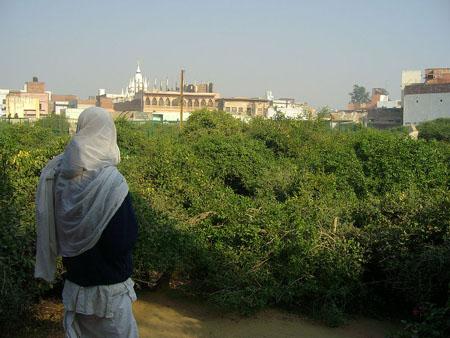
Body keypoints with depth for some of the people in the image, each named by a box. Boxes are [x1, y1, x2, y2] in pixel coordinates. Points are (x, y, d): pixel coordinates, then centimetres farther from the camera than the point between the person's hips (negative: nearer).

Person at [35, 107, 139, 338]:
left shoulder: (57, 173, -6)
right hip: (108, 284, -5)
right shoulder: (111, 182, -23)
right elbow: (125, 240, -19)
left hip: (74, 281, 6)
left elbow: (49, 226, 4)